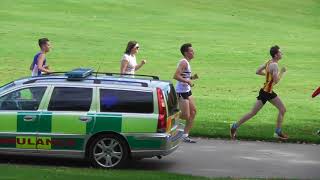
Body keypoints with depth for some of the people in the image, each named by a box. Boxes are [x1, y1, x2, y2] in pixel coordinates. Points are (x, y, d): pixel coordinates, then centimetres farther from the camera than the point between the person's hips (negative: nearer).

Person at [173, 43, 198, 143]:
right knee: (186, 115, -9)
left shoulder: (186, 63, 14)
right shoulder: (183, 62, -17)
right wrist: (187, 81, -25)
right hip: (181, 92, -10)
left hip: (187, 91, 10)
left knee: (193, 112, 8)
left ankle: (185, 136, 11)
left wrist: (191, 77, 9)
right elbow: (176, 76, -28)